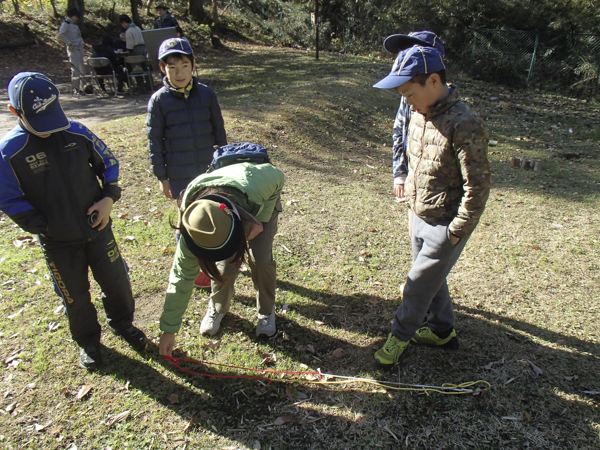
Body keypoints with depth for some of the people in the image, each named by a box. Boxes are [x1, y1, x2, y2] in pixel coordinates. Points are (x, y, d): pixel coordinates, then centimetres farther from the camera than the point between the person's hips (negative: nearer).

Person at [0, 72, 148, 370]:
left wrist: (109, 197, -7)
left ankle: (122, 322, 42)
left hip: (97, 228, 2)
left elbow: (108, 162, 5)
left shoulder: (77, 133, -8)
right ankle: (88, 342, 39)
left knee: (116, 282, 14)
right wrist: (44, 227, -13)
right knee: (75, 296, 14)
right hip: (58, 243, -1)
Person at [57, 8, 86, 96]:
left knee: (83, 69, 8)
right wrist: (69, 44, -18)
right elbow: (60, 35, -18)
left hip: (79, 48, 8)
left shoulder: (74, 25, 20)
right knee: (75, 69, -11)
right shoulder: (66, 23, -5)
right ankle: (75, 89, -8)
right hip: (72, 49, -8)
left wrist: (82, 43, 14)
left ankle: (83, 88, 14)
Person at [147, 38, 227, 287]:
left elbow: (219, 131, 6)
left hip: (210, 171, 2)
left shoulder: (206, 94, -3)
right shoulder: (159, 101, -8)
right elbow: (155, 141, -3)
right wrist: (161, 177, -3)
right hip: (180, 176, -2)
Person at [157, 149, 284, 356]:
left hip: (262, 205, 0)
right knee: (225, 265, -14)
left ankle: (266, 311, 12)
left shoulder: (253, 187, -47)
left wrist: (261, 220, -29)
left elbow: (277, 176, -21)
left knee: (260, 259, -15)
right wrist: (168, 330, -22)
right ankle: (217, 309, 19)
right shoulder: (195, 223, -37)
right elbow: (182, 276, -27)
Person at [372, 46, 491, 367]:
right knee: (432, 277, 22)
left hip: (446, 225, -8)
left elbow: (477, 186, -23)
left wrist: (456, 231, -18)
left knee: (419, 284, 6)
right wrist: (413, 205, 15)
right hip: (420, 218, 8)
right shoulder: (418, 114, 1)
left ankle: (400, 335, 30)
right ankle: (442, 330, 44)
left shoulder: (464, 124, -25)